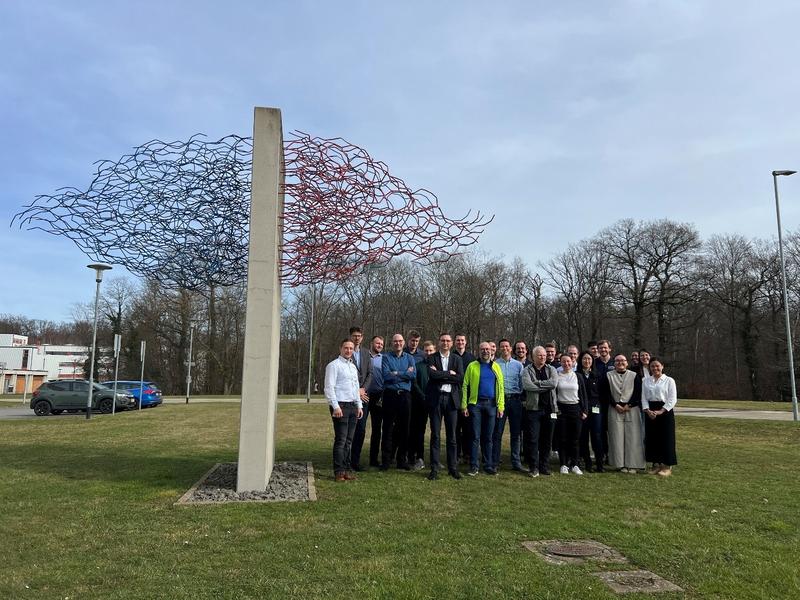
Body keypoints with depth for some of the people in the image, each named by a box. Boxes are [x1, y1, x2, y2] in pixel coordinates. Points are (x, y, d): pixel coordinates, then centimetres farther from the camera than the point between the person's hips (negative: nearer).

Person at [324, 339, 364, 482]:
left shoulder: (353, 367, 20)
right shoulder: (333, 365, -4)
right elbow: (329, 387, -10)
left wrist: (359, 406, 18)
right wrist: (335, 406, -17)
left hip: (352, 406, 7)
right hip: (340, 405, -7)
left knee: (349, 439, 8)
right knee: (340, 439, -7)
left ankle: (347, 468, 14)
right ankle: (339, 471, -2)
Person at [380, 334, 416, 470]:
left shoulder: (409, 358, 11)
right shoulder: (386, 357, 3)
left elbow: (413, 375, -5)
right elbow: (386, 375, -12)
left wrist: (396, 373, -9)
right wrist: (405, 373, -7)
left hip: (405, 395, 3)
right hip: (390, 395, -3)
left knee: (404, 428, 7)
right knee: (388, 428, 0)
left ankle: (402, 460, 17)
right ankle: (386, 460, 7)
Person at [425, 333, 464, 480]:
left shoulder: (457, 359, 9)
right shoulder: (431, 358, 4)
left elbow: (460, 378, -5)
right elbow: (432, 375, -13)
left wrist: (441, 375, -9)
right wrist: (449, 374, -10)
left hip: (451, 399, 1)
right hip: (435, 398, -1)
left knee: (452, 435, 6)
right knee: (435, 435, 3)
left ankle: (453, 468, 15)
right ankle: (434, 468, 10)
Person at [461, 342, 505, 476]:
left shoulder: (496, 367, 10)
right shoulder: (472, 366, 2)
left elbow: (500, 387, 7)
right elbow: (465, 386, -1)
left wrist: (500, 406, -1)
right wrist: (464, 405, -8)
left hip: (491, 404, 2)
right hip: (476, 403, -2)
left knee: (488, 437, 8)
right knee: (475, 436, 0)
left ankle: (488, 465, 15)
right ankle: (473, 466, 6)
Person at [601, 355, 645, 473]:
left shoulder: (634, 376, 7)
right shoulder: (608, 376, 8)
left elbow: (638, 392, 0)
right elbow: (606, 392, 2)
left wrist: (629, 405, -10)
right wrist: (615, 405, -9)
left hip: (632, 409, 0)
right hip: (615, 409, 0)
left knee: (632, 437, -2)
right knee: (617, 437, -1)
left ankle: (633, 464, 5)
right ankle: (621, 464, 5)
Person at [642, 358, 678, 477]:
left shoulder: (669, 380, 0)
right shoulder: (645, 380, 9)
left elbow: (672, 399, -5)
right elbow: (643, 397, 7)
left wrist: (661, 411, -14)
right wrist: (648, 411, -8)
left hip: (665, 411, -3)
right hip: (650, 412, 3)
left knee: (666, 438, -1)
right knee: (652, 438, 5)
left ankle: (667, 466, 8)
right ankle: (656, 464, 15)